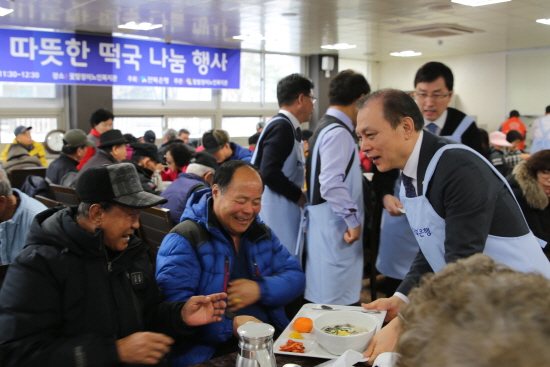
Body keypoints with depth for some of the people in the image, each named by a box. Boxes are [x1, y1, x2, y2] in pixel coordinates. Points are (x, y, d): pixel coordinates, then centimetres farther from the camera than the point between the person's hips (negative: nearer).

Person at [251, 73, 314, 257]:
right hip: (276, 212, -10)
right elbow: (269, 172, -24)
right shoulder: (282, 126, -15)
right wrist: (298, 196, -13)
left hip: (284, 209, 10)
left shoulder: (285, 126, 14)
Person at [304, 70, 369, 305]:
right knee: (336, 303, -2)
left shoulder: (326, 126, 13)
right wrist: (354, 219, -19)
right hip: (335, 229, -10)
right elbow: (331, 185, -27)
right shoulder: (339, 133, -18)